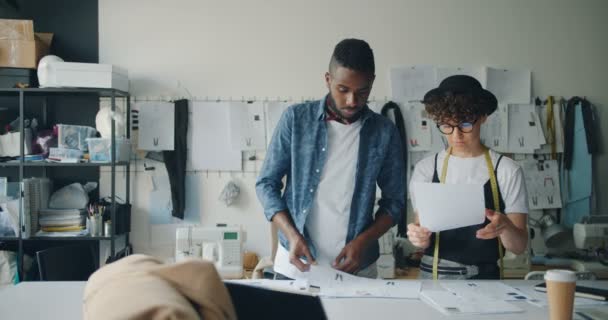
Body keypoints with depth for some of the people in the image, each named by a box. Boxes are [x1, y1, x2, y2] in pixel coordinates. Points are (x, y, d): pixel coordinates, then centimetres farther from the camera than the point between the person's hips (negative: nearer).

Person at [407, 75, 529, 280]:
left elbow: (519, 246, 0)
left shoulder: (506, 170, -1)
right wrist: (419, 237, -15)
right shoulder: (426, 168, 4)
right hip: (434, 274, 1)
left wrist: (505, 227, -20)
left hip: (485, 277, -1)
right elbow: (423, 239, 7)